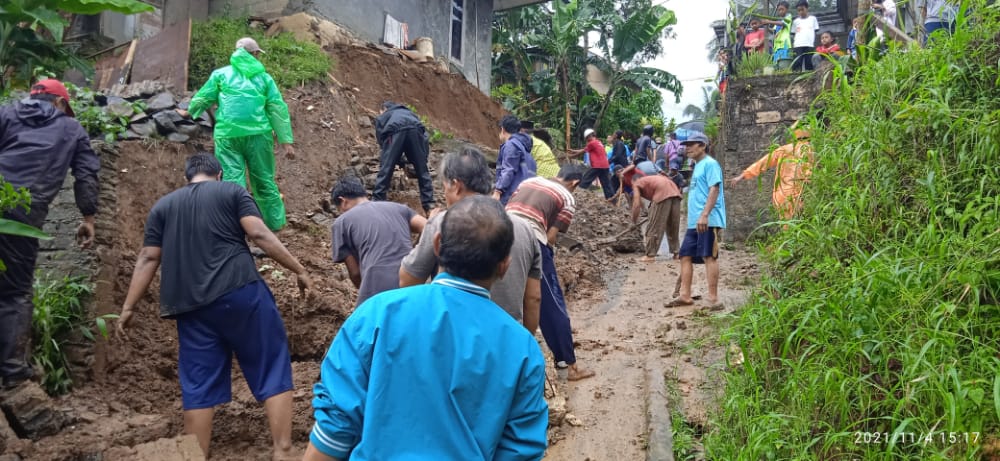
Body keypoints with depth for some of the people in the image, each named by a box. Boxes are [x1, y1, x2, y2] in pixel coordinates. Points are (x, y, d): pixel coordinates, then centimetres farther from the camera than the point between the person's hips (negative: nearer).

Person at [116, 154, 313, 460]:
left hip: (190, 306, 3)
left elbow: (148, 258, 11)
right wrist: (299, 269, -3)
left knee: (198, 386, 10)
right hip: (241, 292, -3)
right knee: (272, 370, 5)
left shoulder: (162, 206, 18)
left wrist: (128, 308, 15)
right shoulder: (232, 191, 9)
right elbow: (259, 234, -4)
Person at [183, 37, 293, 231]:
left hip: (227, 133, 0)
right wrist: (286, 141, 4)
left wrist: (189, 111, 36)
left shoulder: (221, 74, 13)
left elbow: (204, 97, 15)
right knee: (264, 179, 10)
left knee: (233, 178, -1)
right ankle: (274, 221, 18)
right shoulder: (264, 77, 13)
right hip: (257, 133, 1)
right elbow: (278, 108, 6)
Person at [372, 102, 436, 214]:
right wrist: (424, 156, 36)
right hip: (415, 129, 2)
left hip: (395, 131, -2)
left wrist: (400, 161, 34)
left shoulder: (381, 117, 37)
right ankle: (429, 204, 9)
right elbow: (424, 134, 32)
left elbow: (381, 140, 28)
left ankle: (376, 202, 5)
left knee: (385, 170, 6)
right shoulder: (409, 112, 43)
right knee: (422, 171, 10)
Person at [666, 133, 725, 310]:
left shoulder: (710, 164, -6)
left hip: (707, 221, -10)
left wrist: (704, 215, -26)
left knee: (709, 256, -9)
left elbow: (714, 190, -17)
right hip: (694, 222, 10)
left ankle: (713, 299, -6)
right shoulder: (697, 166, 22)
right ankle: (685, 295, 15)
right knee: (685, 255, 9)